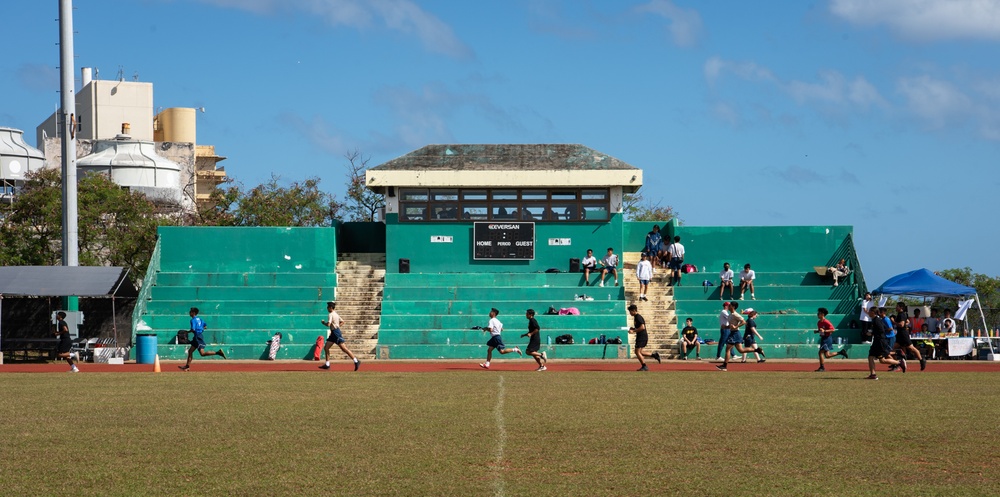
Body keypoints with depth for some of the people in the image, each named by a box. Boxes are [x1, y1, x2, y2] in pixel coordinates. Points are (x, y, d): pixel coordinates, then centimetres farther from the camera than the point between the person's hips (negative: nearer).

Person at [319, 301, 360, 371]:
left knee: (344, 348, -11)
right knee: (326, 347, 9)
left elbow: (328, 324, -23)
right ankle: (327, 364, 11)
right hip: (333, 333, 10)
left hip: (336, 333, -10)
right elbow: (342, 322, 24)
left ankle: (356, 361, -11)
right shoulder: (336, 314, 16)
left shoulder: (331, 315, -12)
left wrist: (323, 322, -4)